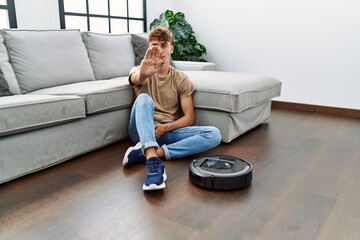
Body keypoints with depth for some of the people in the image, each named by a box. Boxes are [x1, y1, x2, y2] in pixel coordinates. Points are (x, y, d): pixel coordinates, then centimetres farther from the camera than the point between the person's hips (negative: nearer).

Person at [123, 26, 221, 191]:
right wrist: (143, 74, -51)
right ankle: (153, 161, -49)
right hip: (144, 130, -1)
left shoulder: (182, 79, 7)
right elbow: (136, 79, -25)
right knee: (144, 98, -33)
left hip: (169, 130, 2)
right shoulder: (140, 71, 4)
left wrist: (165, 127, -18)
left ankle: (149, 153, -33)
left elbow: (189, 118, 0)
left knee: (214, 134, -23)